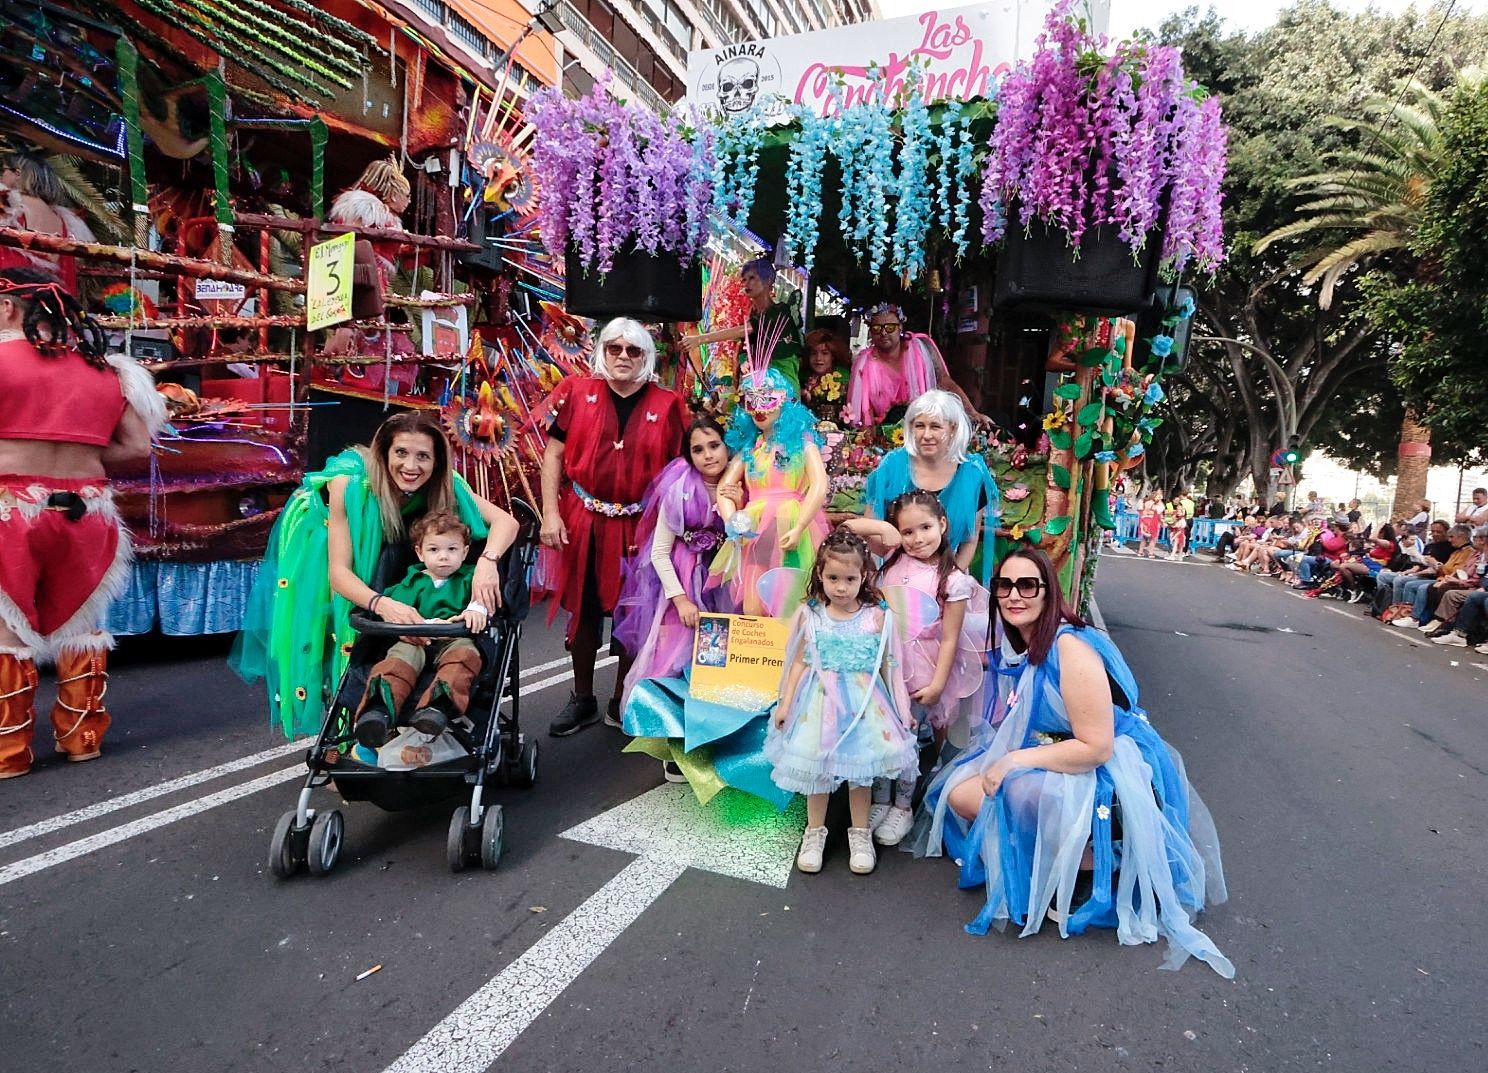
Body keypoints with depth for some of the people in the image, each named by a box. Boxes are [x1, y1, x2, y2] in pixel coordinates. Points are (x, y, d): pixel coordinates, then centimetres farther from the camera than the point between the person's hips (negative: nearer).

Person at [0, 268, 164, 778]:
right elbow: (138, 444, 8)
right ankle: (81, 737, 23)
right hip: (87, 511, 4)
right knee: (80, 625, 15)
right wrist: (77, 455, 13)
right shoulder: (103, 367, 9)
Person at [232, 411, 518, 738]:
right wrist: (383, 604, -61)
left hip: (374, 552, 3)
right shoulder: (350, 482, -41)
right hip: (318, 535, -3)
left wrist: (487, 561, -57)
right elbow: (339, 571, -42)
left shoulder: (444, 486, -32)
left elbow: (506, 520, -36)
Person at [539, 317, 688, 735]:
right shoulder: (577, 392, 1)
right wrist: (550, 513, -4)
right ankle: (582, 699, 29)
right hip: (583, 520, 1)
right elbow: (553, 454, 3)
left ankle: (622, 702, 27)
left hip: (639, 525, 0)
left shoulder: (667, 404, -1)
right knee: (583, 610, 11)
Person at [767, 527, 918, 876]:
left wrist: (903, 709, 4)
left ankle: (860, 834, 29)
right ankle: (815, 833, 28)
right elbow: (799, 663, 3)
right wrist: (786, 702, 3)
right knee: (816, 768, 9)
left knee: (860, 769, 9)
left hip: (863, 703, 0)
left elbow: (889, 666, 1)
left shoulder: (877, 617, -6)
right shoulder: (809, 615, -4)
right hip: (820, 702, 1)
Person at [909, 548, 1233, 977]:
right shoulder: (1014, 646, 2)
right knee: (959, 793, -3)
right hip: (1045, 757, 9)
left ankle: (1096, 868, -7)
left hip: (1111, 774, -8)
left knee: (1021, 795, -34)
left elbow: (1096, 747, -26)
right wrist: (1001, 760, -5)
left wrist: (1015, 762, -23)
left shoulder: (1071, 648, -25)